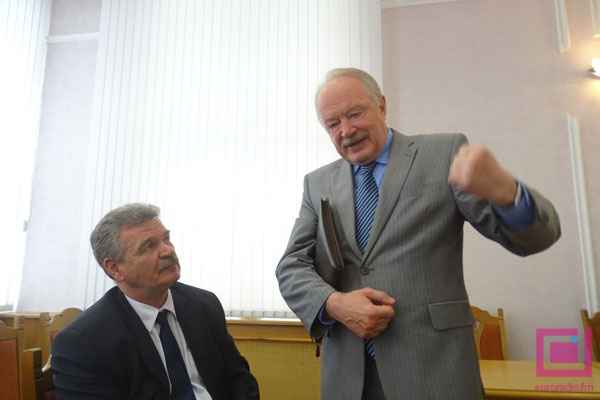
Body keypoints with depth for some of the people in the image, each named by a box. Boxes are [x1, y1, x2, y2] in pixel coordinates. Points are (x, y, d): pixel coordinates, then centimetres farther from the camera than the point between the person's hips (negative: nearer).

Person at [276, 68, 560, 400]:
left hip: (433, 366, -2)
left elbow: (534, 235, -5)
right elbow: (291, 266, 4)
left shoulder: (445, 153, -1)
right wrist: (333, 303, -16)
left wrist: (504, 192, -28)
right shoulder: (317, 184, 8)